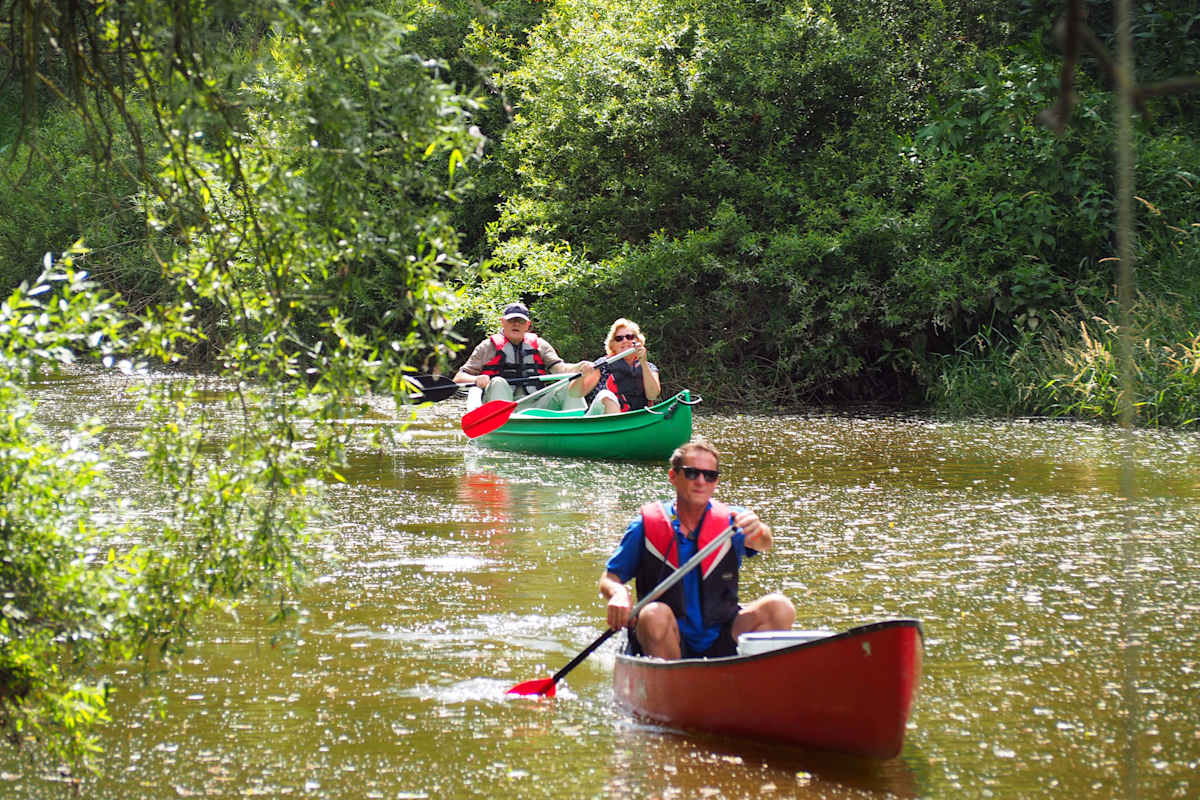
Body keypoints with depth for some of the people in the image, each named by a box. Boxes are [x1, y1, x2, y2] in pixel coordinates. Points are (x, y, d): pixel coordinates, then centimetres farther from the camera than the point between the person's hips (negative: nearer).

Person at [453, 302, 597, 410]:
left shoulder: (539, 345, 20)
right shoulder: (488, 346, 13)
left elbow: (559, 368, 7)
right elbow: (458, 378, 7)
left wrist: (580, 368, -16)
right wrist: (476, 380, -17)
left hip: (535, 405, 2)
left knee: (569, 386, -16)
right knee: (498, 383, -32)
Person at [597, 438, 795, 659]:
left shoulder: (730, 520, 0)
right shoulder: (646, 526, -3)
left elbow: (763, 543, -21)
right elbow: (609, 579, 2)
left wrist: (759, 531, -45)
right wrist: (618, 593, -23)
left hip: (720, 645, 1)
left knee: (779, 608, -20)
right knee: (655, 615, -34)